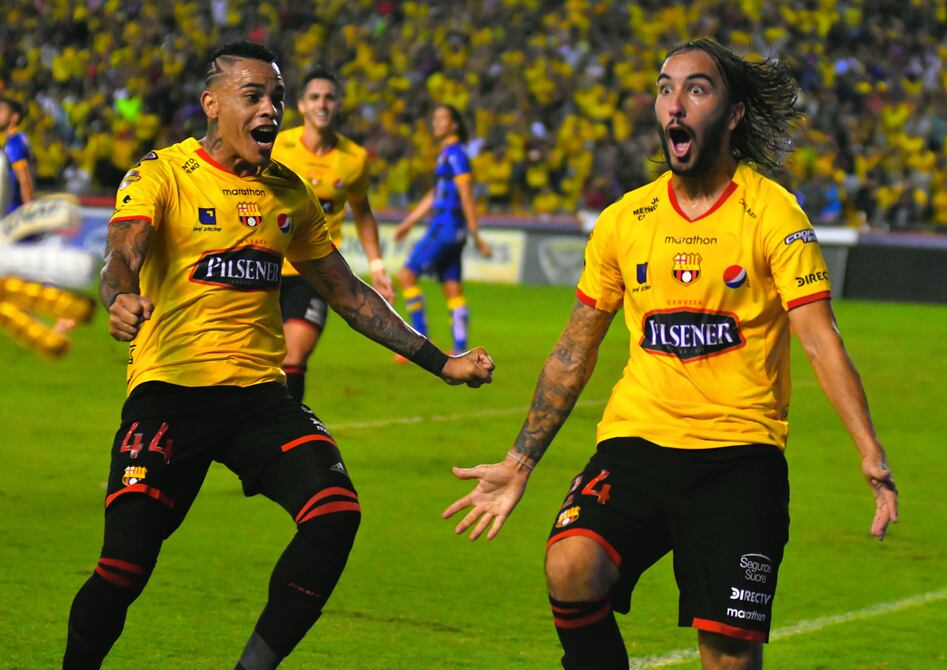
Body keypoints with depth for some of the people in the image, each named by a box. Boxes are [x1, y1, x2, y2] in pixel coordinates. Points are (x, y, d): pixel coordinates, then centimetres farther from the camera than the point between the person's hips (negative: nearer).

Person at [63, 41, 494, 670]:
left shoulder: (289, 192, 14)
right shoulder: (162, 175, -3)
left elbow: (348, 293, 23)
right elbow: (123, 253, -20)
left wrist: (439, 361, 21)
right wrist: (121, 299, -44)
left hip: (260, 393, 5)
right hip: (170, 388, -5)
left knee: (336, 512, -20)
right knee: (126, 567, -15)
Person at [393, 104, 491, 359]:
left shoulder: (455, 154, -11)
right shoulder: (446, 153, 18)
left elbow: (466, 196, -15)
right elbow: (434, 195, 26)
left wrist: (476, 236, -18)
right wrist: (408, 223, 28)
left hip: (446, 226, -10)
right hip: (443, 227, 10)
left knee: (407, 274, -10)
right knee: (452, 289, 6)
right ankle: (460, 350, 4)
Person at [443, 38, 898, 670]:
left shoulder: (773, 213, -3)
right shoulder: (623, 220, 8)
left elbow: (821, 340, -9)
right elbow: (575, 349, 17)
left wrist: (871, 453, -21)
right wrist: (520, 462, 16)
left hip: (741, 453, -2)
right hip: (637, 439, 3)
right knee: (571, 567, -25)